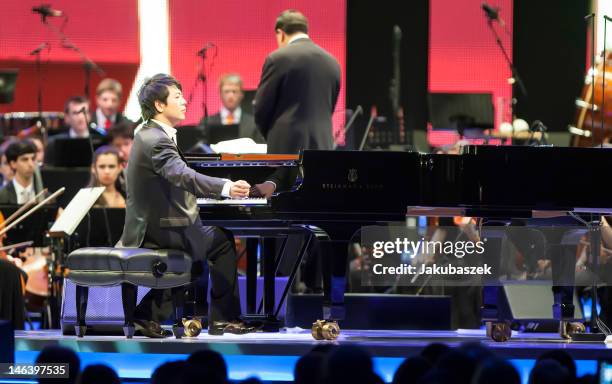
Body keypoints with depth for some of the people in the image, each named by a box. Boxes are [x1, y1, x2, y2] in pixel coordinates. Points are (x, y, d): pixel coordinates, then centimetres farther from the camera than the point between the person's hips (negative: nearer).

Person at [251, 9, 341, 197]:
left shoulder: (278, 58, -6)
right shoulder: (331, 62, 11)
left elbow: (261, 110, -3)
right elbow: (328, 110, 15)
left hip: (289, 151, -5)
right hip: (322, 149, 5)